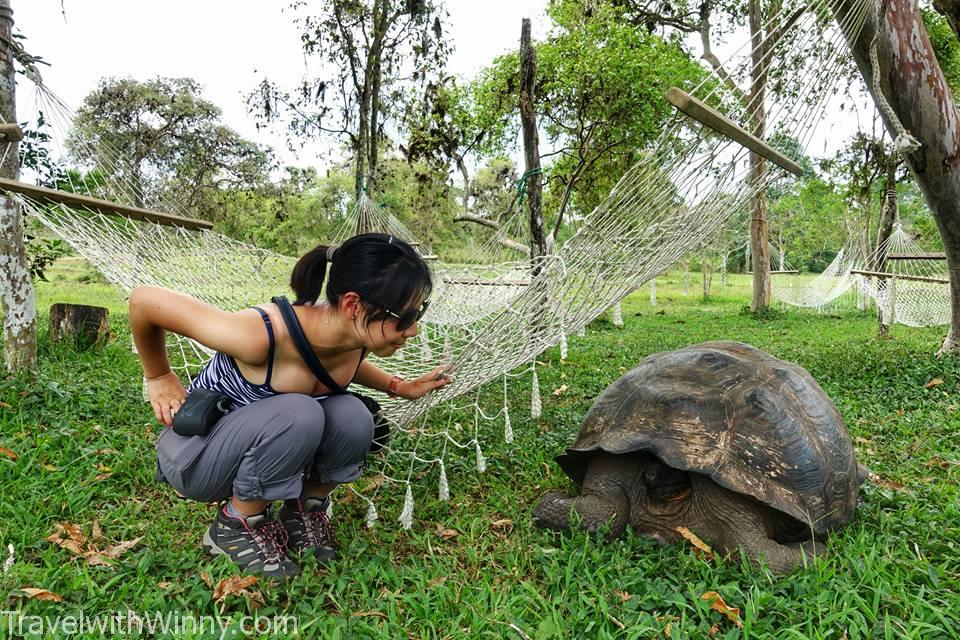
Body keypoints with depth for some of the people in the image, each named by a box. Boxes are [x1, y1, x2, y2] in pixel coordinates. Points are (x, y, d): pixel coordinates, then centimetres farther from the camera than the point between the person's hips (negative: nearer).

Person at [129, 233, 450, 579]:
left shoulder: (356, 338, -17)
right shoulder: (264, 335, -37)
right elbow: (144, 299, -25)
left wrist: (401, 387, -2)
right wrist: (159, 377, -10)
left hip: (264, 449, 5)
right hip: (195, 452, -5)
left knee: (352, 417, -23)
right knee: (297, 415, -34)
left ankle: (304, 508, 4)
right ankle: (237, 524, -7)